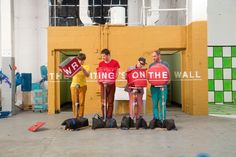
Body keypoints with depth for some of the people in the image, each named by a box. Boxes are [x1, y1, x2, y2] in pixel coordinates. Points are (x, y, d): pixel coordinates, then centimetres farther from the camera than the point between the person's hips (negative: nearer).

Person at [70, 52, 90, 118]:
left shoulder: (86, 66, 4)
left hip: (82, 86, -2)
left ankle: (80, 117, 6)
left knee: (81, 102, -1)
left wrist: (83, 69, -29)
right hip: (73, 86, 2)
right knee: (74, 102, 4)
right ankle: (75, 116, 13)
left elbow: (87, 75, -12)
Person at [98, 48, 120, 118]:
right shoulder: (101, 63, 7)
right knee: (103, 101, 4)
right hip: (103, 84, 2)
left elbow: (117, 73, -3)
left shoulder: (115, 63, -2)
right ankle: (104, 117, 13)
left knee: (110, 101, 4)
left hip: (111, 84, -2)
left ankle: (109, 117, 11)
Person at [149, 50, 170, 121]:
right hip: (154, 87, 3)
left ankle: (162, 119, 6)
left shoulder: (165, 64, 5)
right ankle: (156, 119, 13)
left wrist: (168, 81, -13)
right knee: (154, 104, 4)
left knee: (162, 104, -1)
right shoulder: (151, 65, 12)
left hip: (162, 87, -3)